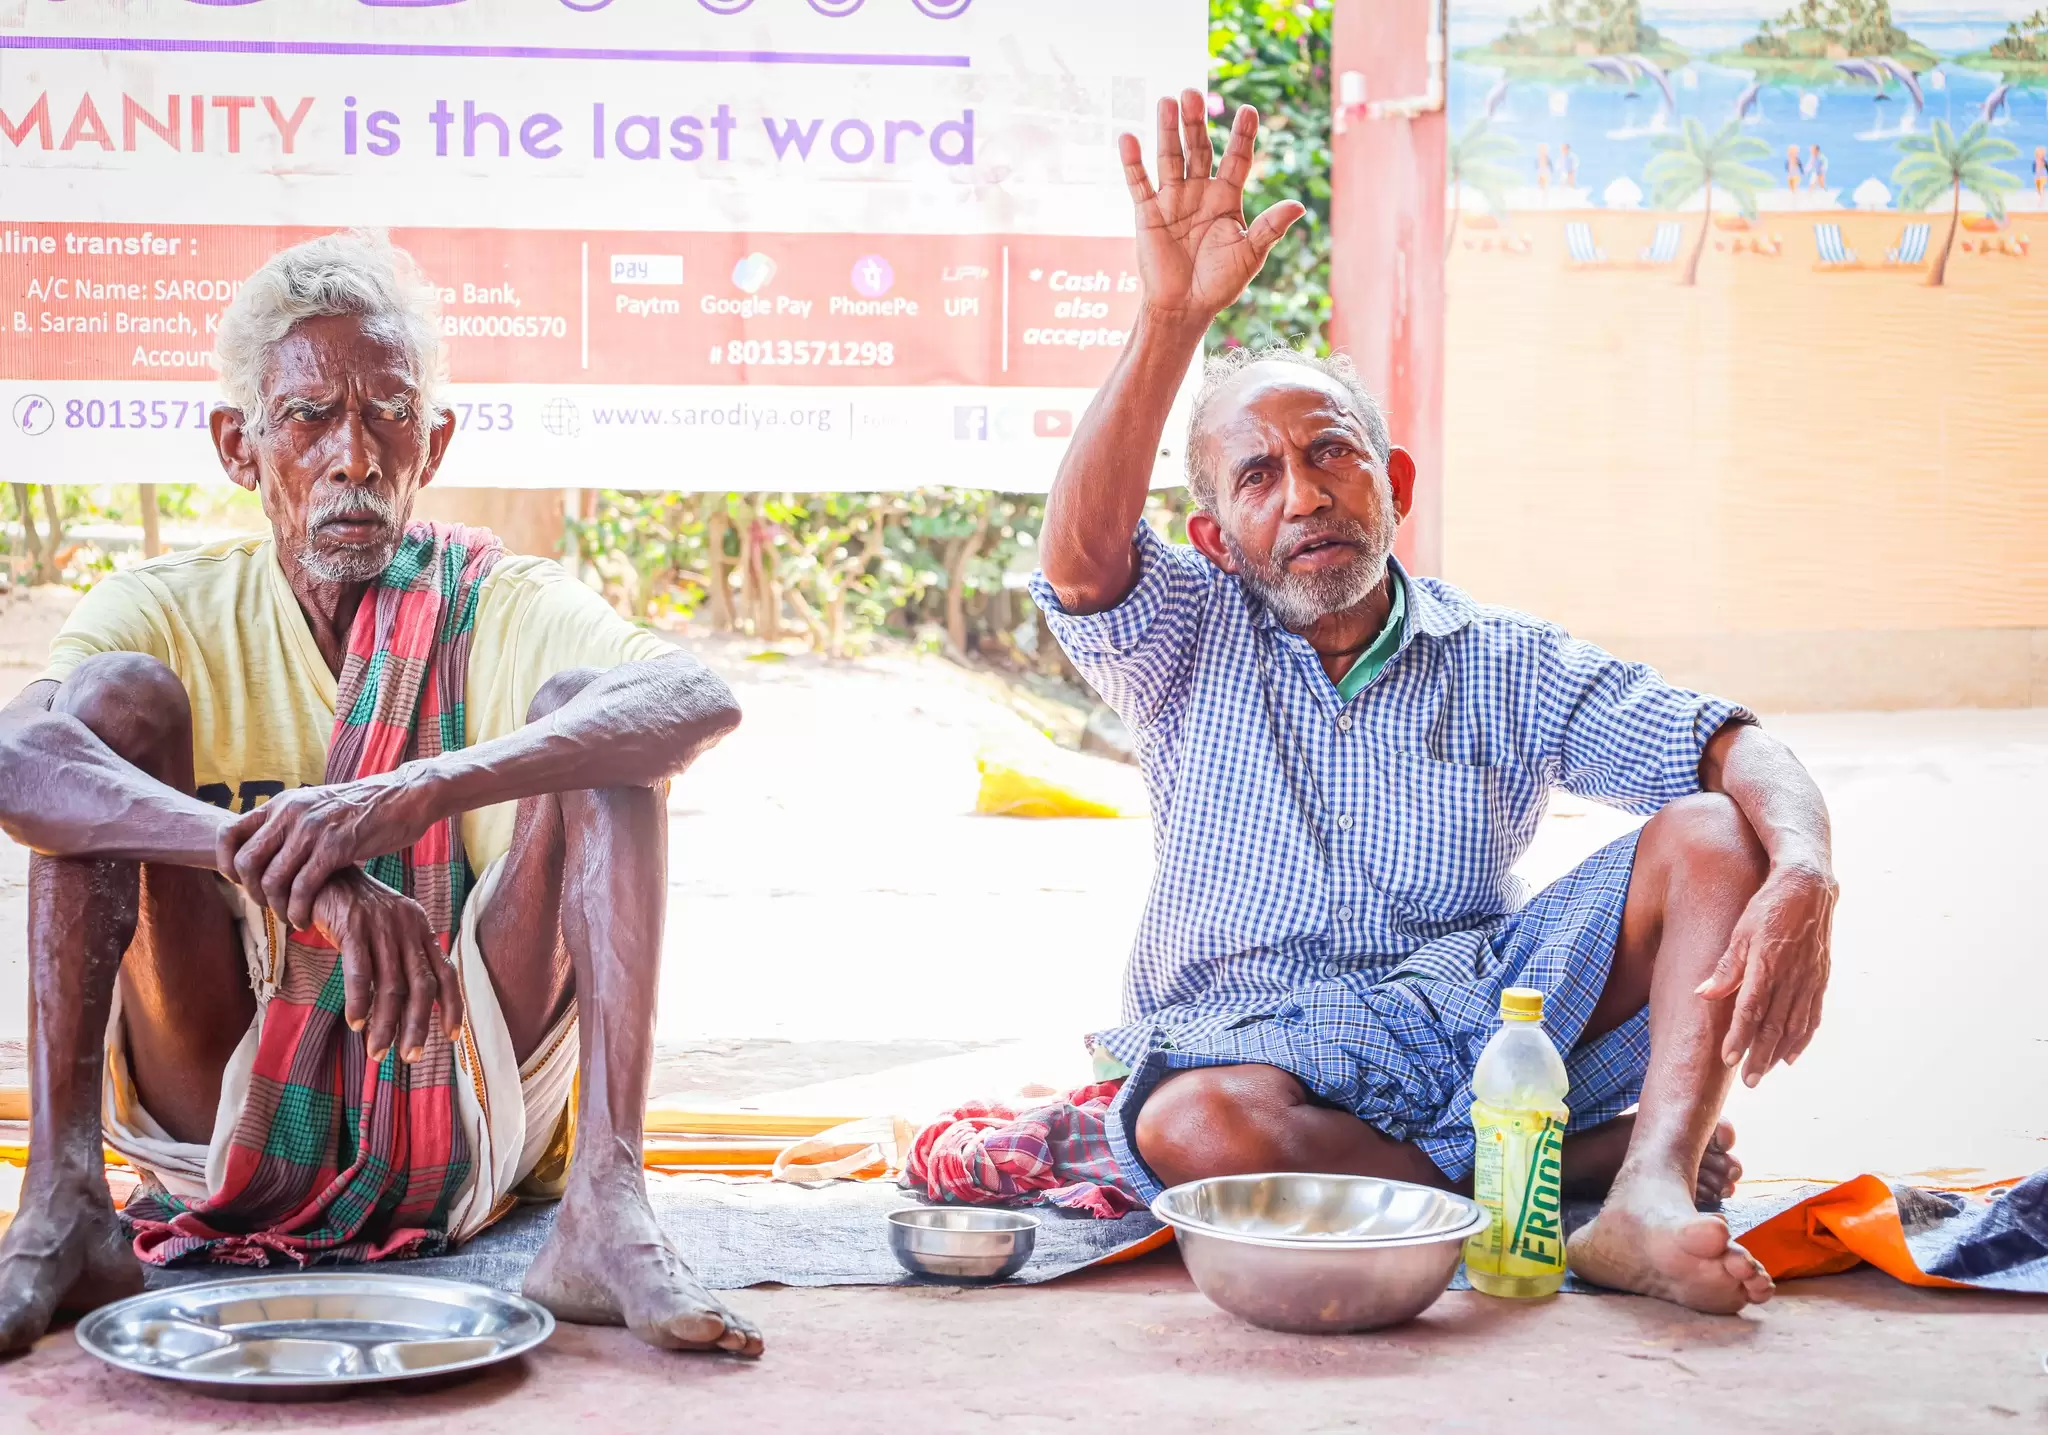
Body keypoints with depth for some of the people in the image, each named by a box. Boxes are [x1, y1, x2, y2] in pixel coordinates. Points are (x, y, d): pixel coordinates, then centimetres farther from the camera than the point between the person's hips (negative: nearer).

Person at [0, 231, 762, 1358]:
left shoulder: (506, 608, -1)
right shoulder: (171, 612, 2)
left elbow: (703, 700, -25)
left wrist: (411, 795, -39)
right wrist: (293, 866, -38)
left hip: (465, 1125, -1)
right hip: (228, 1124, 1)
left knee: (585, 709, -17)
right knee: (118, 696, -13)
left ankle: (605, 1212, -28)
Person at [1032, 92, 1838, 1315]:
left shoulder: (1504, 664, 10)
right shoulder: (1192, 642, 7)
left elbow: (1732, 748, -1)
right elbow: (1081, 563, -16)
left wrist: (1802, 882, -25)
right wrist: (1172, 320, -26)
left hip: (1480, 1020, 2)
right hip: (1259, 1045, -2)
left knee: (1712, 835, -16)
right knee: (1192, 1127, -37)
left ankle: (1646, 1196, -34)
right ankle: (1570, 1168, -20)